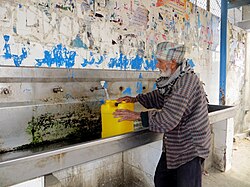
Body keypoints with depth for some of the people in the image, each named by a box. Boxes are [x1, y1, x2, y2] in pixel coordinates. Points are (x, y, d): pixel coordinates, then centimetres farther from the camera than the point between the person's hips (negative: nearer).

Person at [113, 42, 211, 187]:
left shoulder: (187, 81, -27)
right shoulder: (175, 79, 2)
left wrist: (137, 115, -22)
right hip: (174, 146, 9)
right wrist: (136, 99, 12)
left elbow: (168, 119, -31)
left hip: (191, 148, -9)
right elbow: (160, 97, 20)